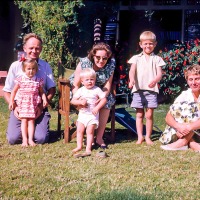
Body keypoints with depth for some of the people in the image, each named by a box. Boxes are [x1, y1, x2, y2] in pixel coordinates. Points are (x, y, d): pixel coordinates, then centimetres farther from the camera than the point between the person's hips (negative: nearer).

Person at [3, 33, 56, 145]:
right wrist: (14, 107, -10)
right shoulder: (15, 66, 1)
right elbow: (7, 91, 5)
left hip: (39, 108, 0)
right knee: (13, 139, -16)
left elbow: (52, 90, 3)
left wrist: (41, 107, -10)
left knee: (41, 139, -17)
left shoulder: (45, 66, 3)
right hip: (19, 108, 0)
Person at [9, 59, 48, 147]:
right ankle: (24, 139, 0)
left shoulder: (38, 81, 2)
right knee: (24, 120, -2)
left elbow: (41, 92, 9)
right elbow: (14, 91, 7)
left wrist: (45, 100, -6)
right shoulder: (21, 80, -1)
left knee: (31, 120, -1)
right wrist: (11, 101, 4)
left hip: (33, 103, 1)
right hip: (23, 103, -1)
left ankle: (30, 139, 2)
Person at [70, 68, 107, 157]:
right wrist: (80, 102, -20)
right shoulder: (80, 90, 1)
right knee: (79, 130, 0)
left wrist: (97, 107, -18)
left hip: (93, 114, -3)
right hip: (82, 114, 3)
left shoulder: (97, 90, -4)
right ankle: (79, 146, 9)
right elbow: (72, 100, -1)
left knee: (90, 131, -5)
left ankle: (88, 148, -3)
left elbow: (104, 99, -6)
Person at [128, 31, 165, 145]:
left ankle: (148, 137, 12)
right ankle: (140, 136, 12)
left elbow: (159, 74, -1)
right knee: (139, 114, 5)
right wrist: (131, 80, -26)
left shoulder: (157, 59, 9)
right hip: (138, 89, 1)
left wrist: (154, 81, -24)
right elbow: (132, 71, -4)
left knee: (149, 115, 2)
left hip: (151, 90, 0)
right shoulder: (136, 58, 10)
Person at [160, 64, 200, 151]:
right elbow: (168, 117, -7)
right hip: (187, 133, 4)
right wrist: (179, 126, -29)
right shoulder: (184, 95, 0)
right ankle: (193, 144, -30)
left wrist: (189, 127, -38)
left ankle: (182, 143, -26)